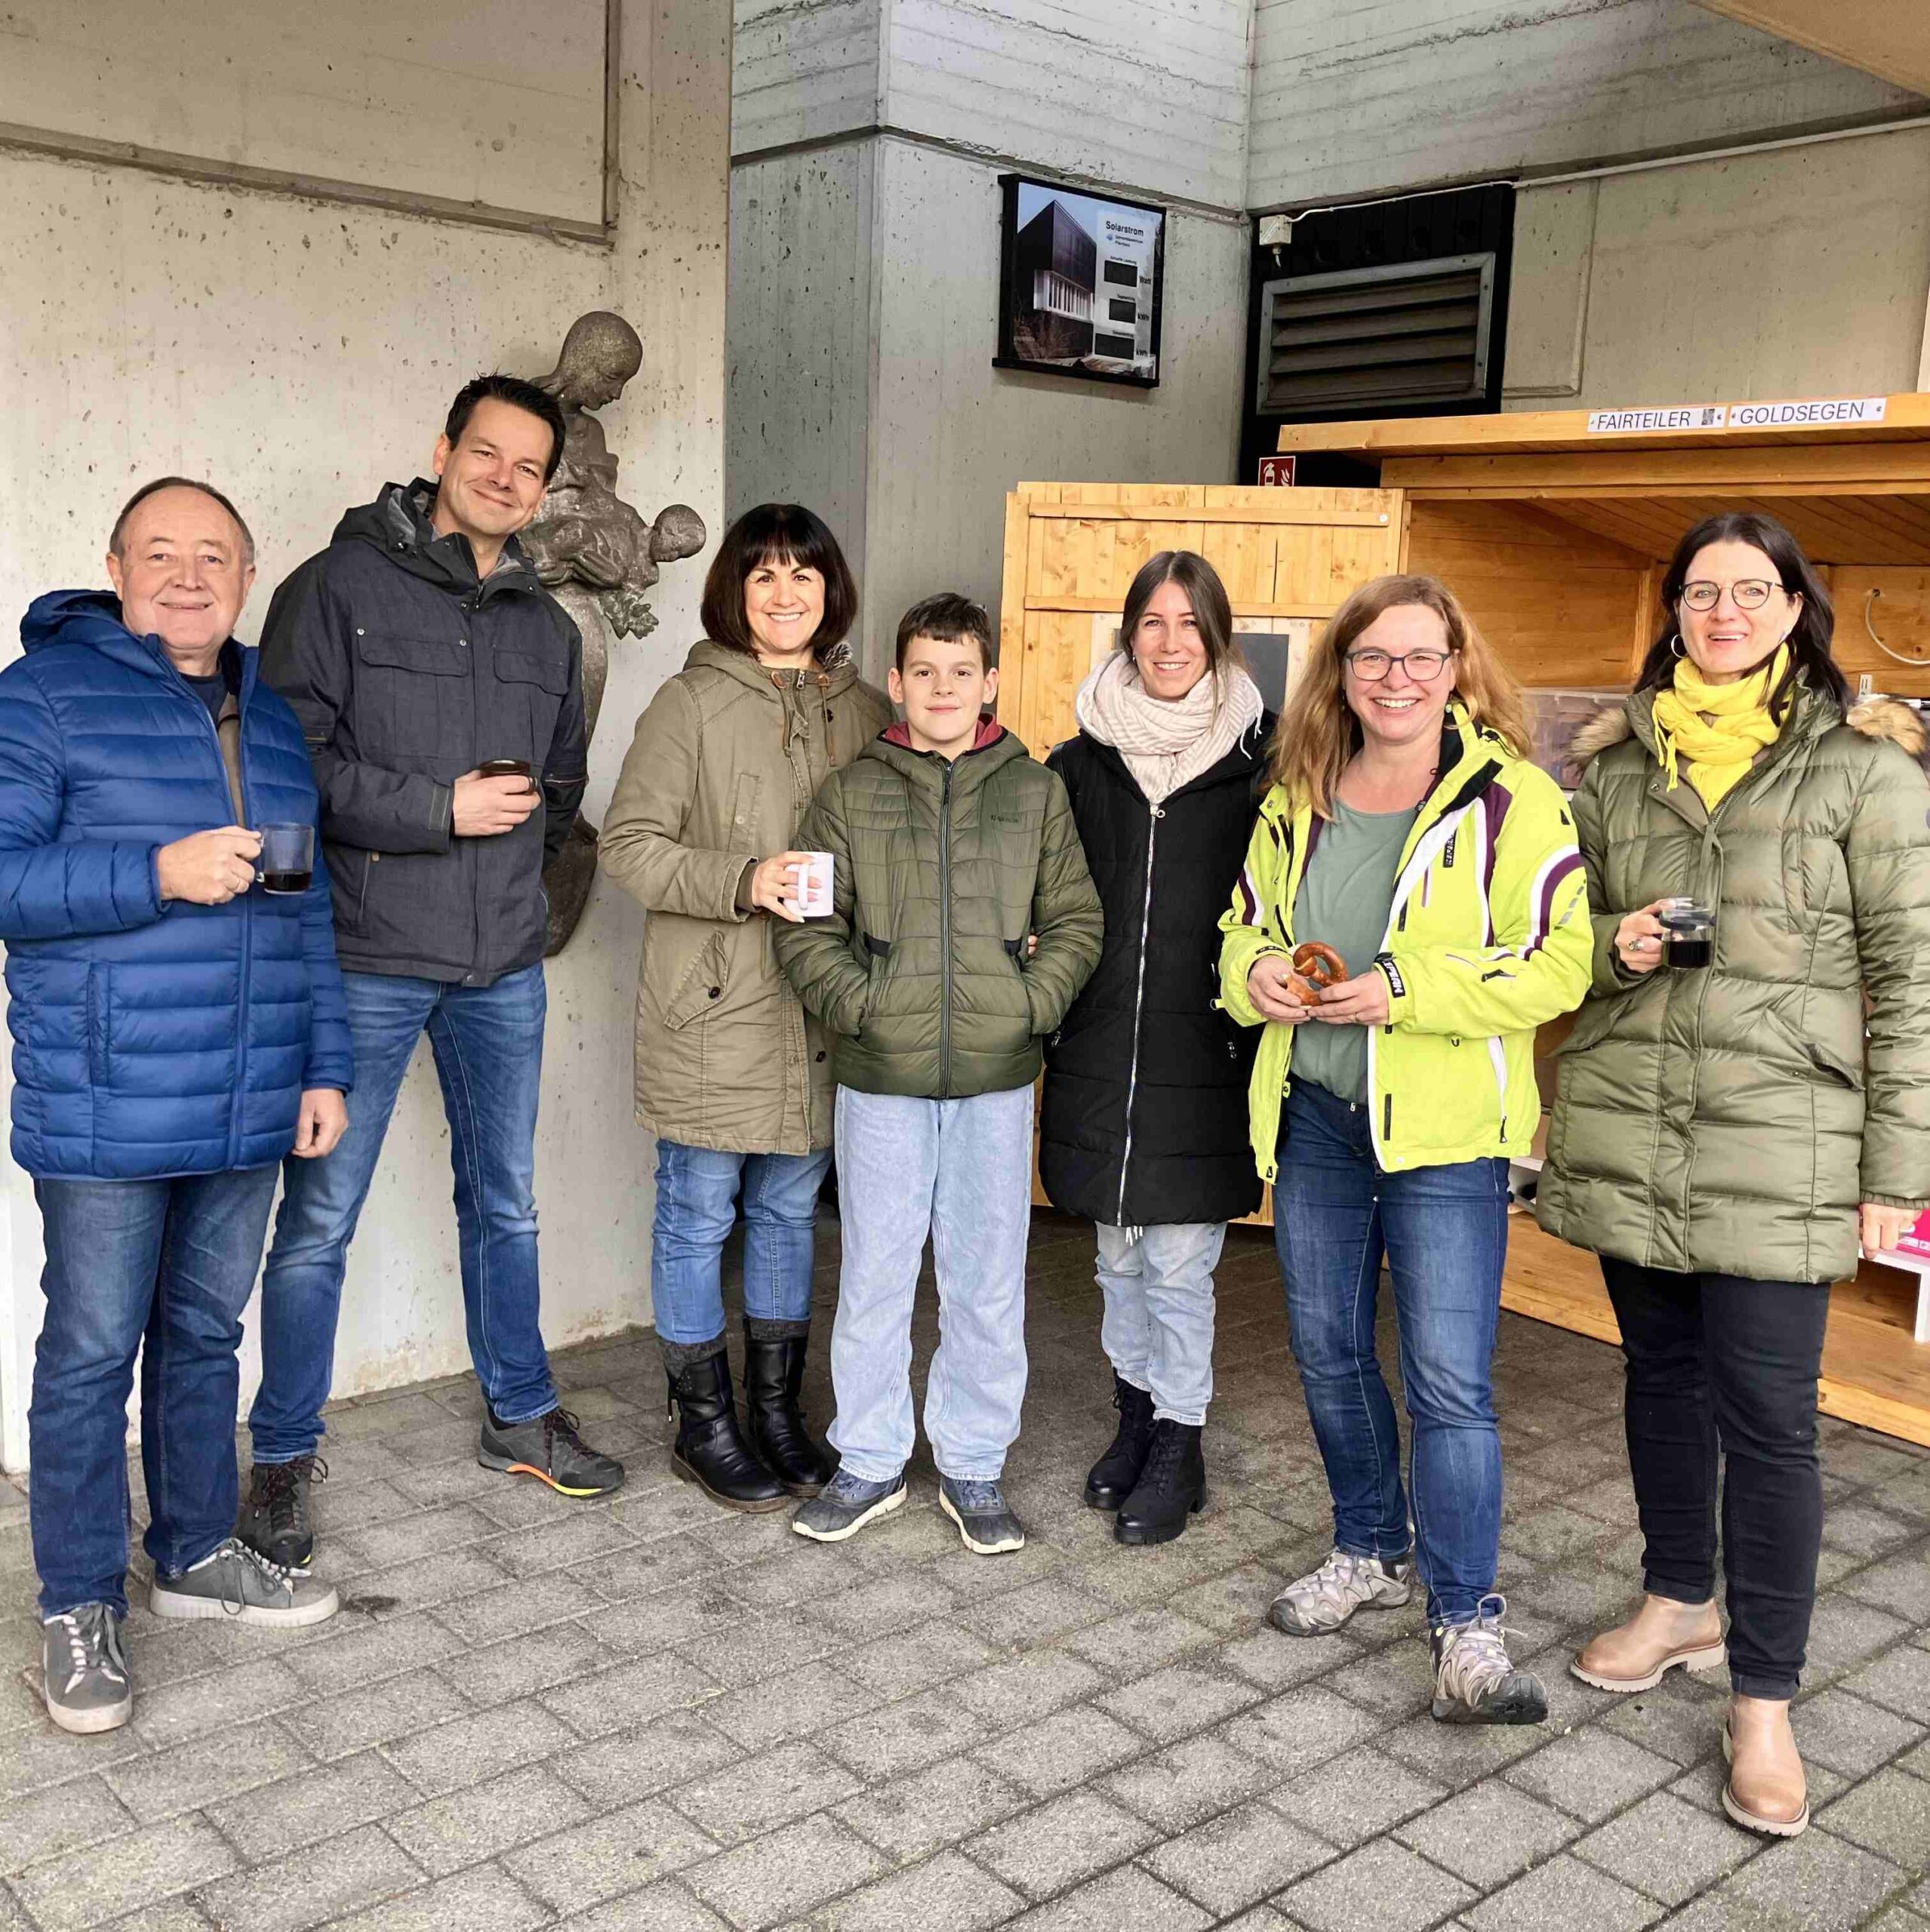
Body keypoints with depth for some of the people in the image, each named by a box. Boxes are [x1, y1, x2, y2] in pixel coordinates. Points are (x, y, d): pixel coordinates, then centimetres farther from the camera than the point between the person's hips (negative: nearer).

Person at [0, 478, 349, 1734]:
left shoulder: (273, 720, 13)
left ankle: (197, 1553, 31)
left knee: (205, 1335, 16)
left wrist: (325, 1068, 12)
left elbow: (309, 912, 16)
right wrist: (160, 874, -21)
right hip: (105, 1110, -5)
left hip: (247, 1108, 6)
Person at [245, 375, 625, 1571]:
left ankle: (521, 1417, 31)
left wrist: (528, 823, 6)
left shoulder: (548, 628, 14)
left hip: (504, 966, 5)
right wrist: (440, 810, -16)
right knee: (321, 1219, 1)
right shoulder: (341, 586, -3)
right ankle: (285, 1457, 17)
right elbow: (288, 754, -12)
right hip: (365, 960, -5)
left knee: (507, 1203, 16)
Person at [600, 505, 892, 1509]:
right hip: (711, 1009, -4)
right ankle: (704, 1425, 21)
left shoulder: (865, 710, 8)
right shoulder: (691, 703, -5)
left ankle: (776, 1410, 30)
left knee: (790, 1210, 15)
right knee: (699, 1214, 6)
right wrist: (743, 882, -21)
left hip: (817, 1011, 5)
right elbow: (630, 844, -9)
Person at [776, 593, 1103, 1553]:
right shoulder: (853, 791, 3)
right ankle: (870, 1462, 24)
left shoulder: (1035, 792, 6)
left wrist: (1029, 1005, -7)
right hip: (880, 1078, 0)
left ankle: (974, 1467, 24)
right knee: (873, 1277, 8)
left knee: (988, 1283, 8)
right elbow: (805, 926, 2)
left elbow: (1077, 921, 6)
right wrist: (862, 1004, -9)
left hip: (996, 1079, 1)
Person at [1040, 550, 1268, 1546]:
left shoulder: (1254, 762, -4)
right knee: (1118, 1250, 15)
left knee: (1179, 1260, 3)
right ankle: (1136, 1417, 33)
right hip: (1098, 1048, 4)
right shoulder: (1081, 763, 5)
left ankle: (1179, 1445, 19)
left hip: (1204, 1054, -3)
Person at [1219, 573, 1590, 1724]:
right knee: (1329, 1354, 16)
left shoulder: (1513, 800, -9)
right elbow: (1245, 921, 18)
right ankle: (1373, 1553, 36)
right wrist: (1254, 971, -5)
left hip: (1445, 1127, -5)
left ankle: (1468, 1625, 6)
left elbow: (1559, 966, -14)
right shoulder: (1298, 798, 8)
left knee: (1451, 1380, -6)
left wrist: (1406, 990, -22)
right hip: (1313, 1114, 6)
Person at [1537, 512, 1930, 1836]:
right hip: (1625, 1132, 4)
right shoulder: (1618, 761, 9)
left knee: (1766, 1416, -2)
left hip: (1776, 1145, -4)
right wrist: (1618, 944, -6)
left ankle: (1765, 1703, 12)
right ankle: (1679, 1603, 37)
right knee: (1663, 1375, 17)